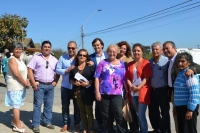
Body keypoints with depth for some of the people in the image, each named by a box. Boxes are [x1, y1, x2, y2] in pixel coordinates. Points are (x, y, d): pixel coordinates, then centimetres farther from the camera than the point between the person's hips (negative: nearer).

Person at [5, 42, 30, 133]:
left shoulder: (20, 60, 14)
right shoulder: (12, 59, -13)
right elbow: (16, 74, -20)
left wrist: (27, 81, 2)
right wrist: (25, 83, -14)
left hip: (21, 86, 9)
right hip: (15, 86, -9)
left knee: (17, 104, 15)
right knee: (16, 105, -5)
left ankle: (14, 122, 27)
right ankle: (18, 126, 1)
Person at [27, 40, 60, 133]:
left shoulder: (54, 60, 11)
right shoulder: (36, 57, -1)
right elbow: (30, 70, -5)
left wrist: (55, 81, 2)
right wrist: (33, 83, -12)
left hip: (50, 85, 4)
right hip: (39, 85, -4)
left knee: (49, 105, 11)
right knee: (37, 105, -3)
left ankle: (47, 122, 24)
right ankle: (36, 125, 5)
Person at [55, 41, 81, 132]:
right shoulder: (62, 58, 0)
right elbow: (57, 70, -2)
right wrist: (67, 70, -16)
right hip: (65, 86, 1)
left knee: (77, 106, 11)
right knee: (65, 106, 11)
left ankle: (77, 123, 27)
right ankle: (66, 123, 25)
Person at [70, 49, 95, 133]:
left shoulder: (90, 67, -1)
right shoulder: (74, 67, 9)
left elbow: (94, 79, -4)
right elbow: (70, 79, 10)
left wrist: (88, 83, -17)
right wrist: (74, 82, -10)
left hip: (87, 92, -3)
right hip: (77, 92, 3)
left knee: (89, 111, 0)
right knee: (82, 111, 10)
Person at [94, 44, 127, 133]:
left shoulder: (121, 64, 10)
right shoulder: (103, 63, 3)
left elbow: (124, 79, 11)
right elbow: (97, 78, -2)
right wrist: (97, 92, -8)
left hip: (116, 94, 1)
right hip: (103, 93, 0)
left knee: (119, 114, -7)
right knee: (106, 116, 7)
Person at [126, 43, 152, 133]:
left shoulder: (146, 63, -3)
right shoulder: (130, 64, 12)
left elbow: (147, 78, -10)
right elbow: (128, 77, 9)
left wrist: (139, 87, -19)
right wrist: (131, 86, -9)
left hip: (142, 92, -5)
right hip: (133, 93, 5)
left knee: (141, 115, -6)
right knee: (138, 114, 14)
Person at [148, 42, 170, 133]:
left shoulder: (166, 61, -9)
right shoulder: (149, 62, 8)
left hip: (163, 90, -5)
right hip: (152, 90, 6)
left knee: (164, 112, 7)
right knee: (153, 112, 15)